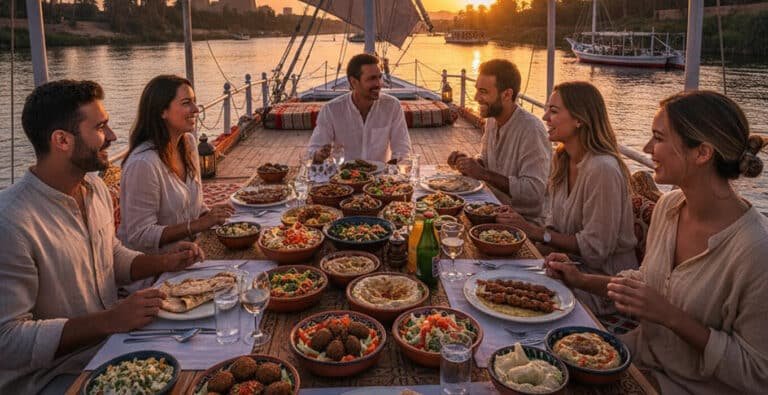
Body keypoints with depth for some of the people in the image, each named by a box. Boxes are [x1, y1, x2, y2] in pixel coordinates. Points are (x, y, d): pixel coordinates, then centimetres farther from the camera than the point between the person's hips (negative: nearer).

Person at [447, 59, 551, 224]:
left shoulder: (531, 129, -22)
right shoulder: (492, 119, 5)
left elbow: (534, 191, -27)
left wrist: (483, 174, -27)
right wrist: (469, 161, -2)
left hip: (525, 221, -7)